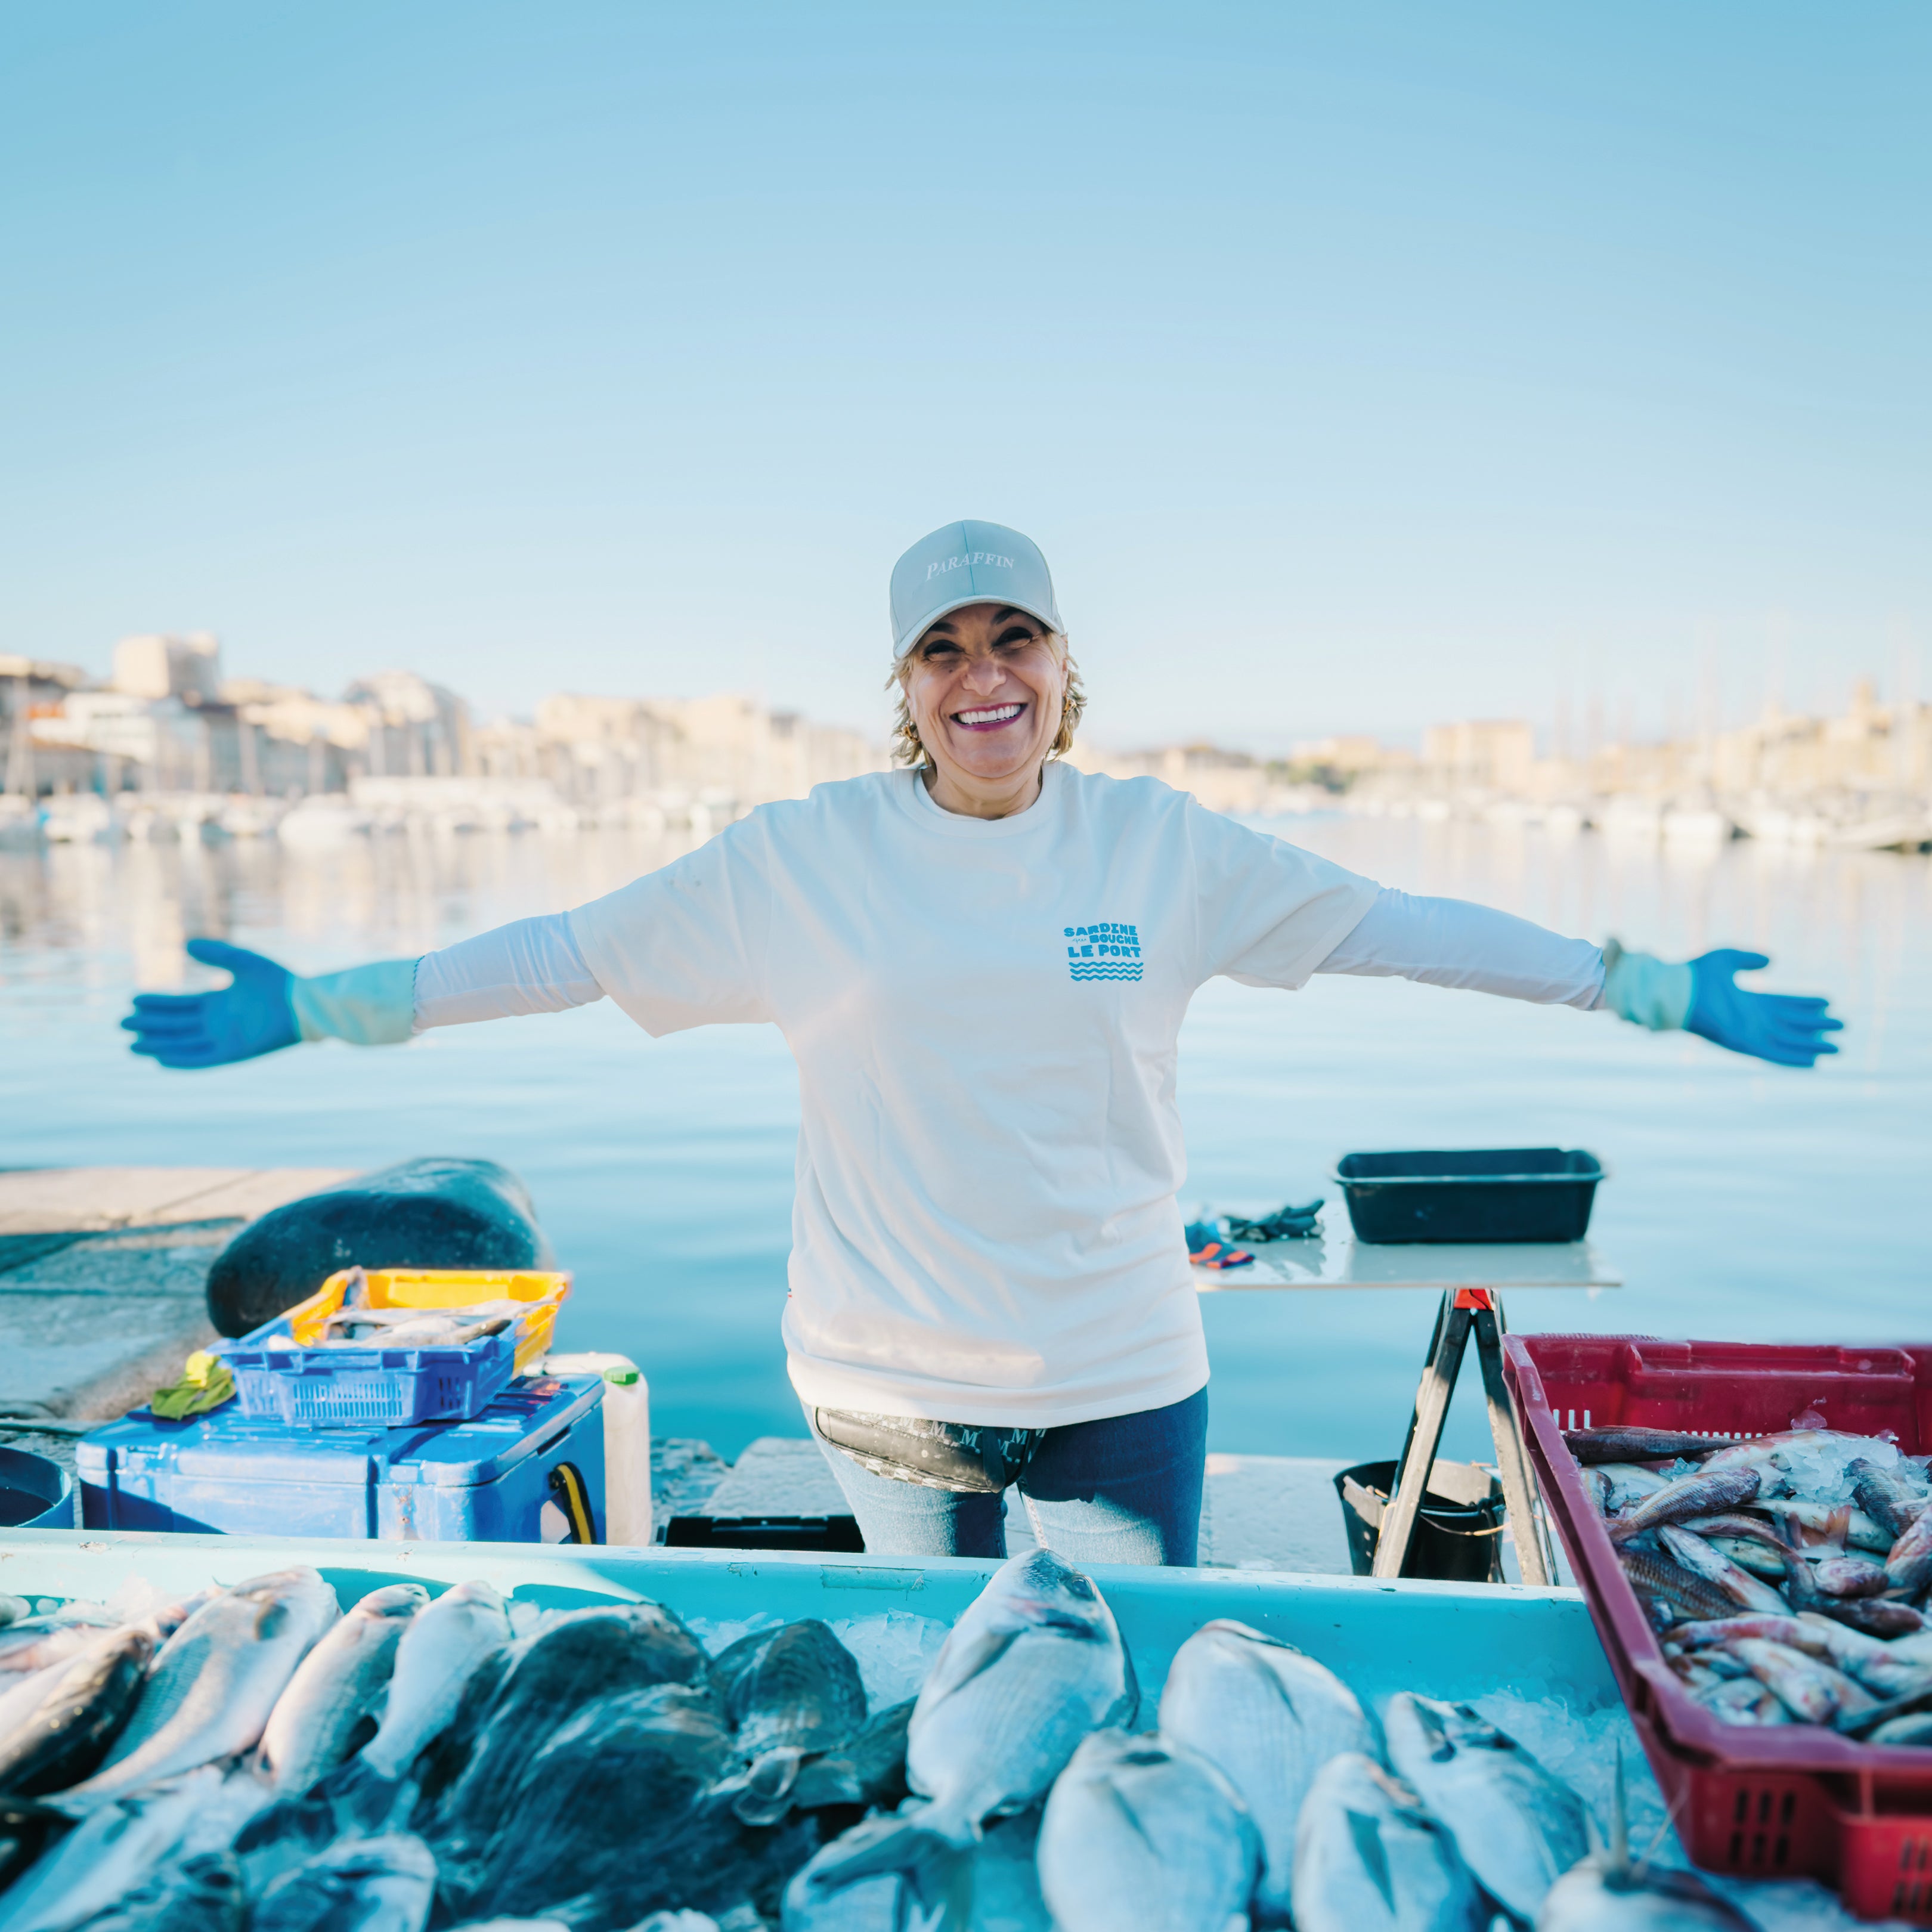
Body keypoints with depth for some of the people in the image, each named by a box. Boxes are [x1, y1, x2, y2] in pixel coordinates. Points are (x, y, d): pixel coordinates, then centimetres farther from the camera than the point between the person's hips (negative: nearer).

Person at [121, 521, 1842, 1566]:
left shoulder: (1163, 845, -4)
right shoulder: (805, 856, -7)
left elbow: (1394, 925, 0)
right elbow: (570, 952, -3)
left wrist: (1655, 988, 1)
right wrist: (311, 1009, -3)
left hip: (1121, 1379, 1)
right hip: (887, 1381, 0)